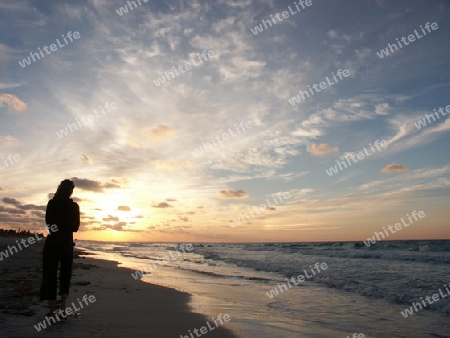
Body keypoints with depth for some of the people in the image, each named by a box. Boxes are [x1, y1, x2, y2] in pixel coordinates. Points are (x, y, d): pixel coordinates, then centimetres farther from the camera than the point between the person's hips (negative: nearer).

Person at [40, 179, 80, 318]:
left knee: (50, 275, 7)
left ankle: (52, 310, 9)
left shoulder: (52, 203, -2)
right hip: (67, 243, 0)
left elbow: (48, 222, 7)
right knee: (65, 274, 13)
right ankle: (63, 307, 6)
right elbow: (75, 227, 1)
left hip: (51, 243, 1)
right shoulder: (73, 206, -5)